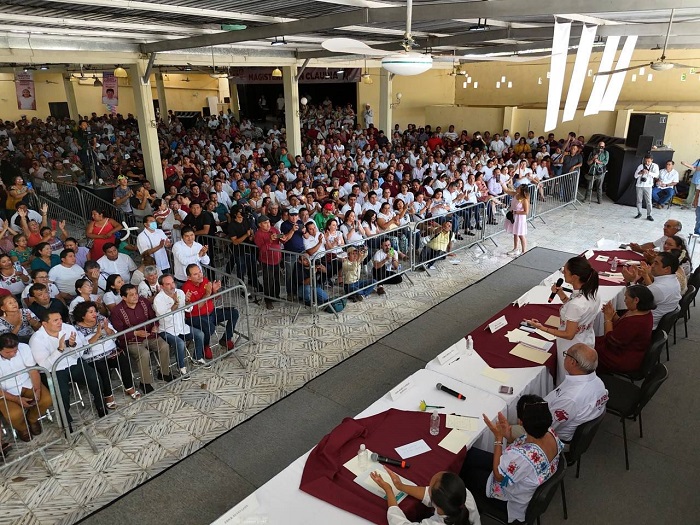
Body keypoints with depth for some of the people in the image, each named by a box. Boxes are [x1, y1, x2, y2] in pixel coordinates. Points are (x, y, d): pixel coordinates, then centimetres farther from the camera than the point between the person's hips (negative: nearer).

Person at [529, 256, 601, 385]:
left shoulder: (576, 304, -37)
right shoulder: (592, 292, -13)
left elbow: (569, 335, -26)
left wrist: (542, 328, -26)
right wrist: (561, 295, -5)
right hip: (587, 342, 8)